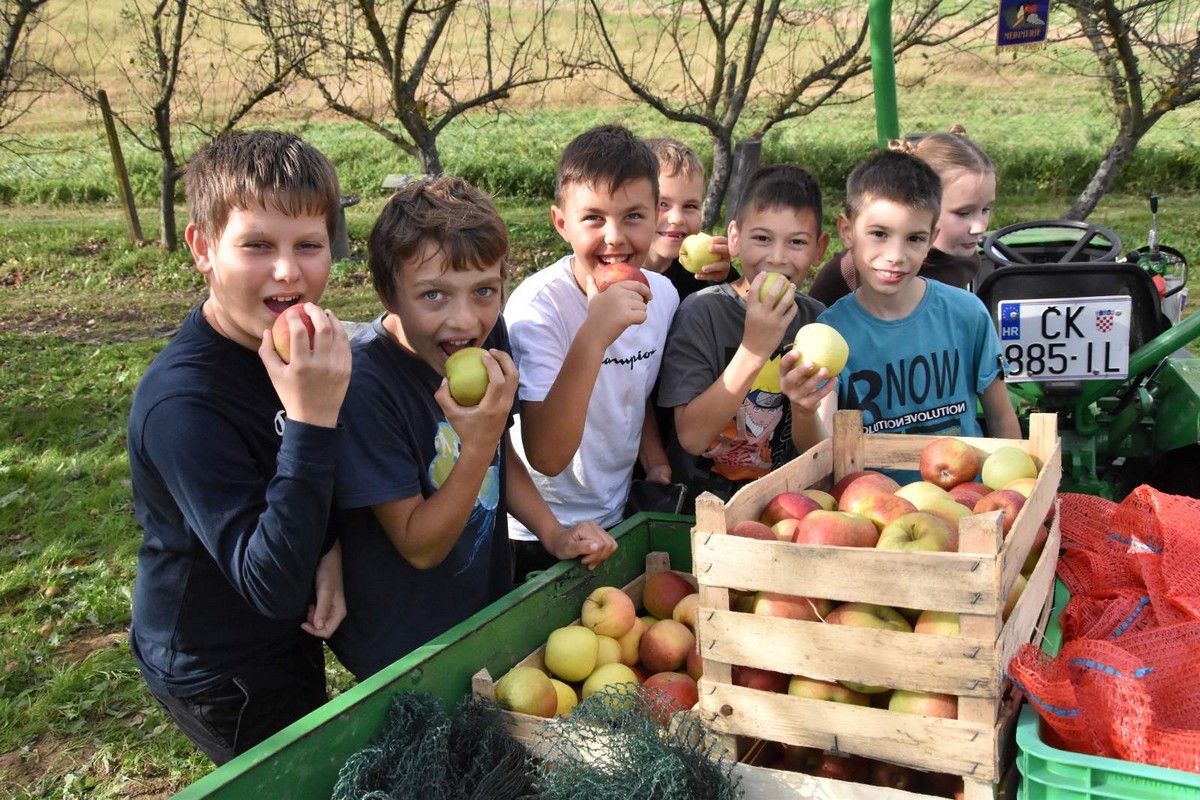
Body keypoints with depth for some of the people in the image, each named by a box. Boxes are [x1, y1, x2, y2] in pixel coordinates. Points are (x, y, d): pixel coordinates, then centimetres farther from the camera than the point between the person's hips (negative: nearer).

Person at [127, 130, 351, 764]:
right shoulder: (182, 404, -33)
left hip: (286, 641, 8)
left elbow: (331, 484, 7)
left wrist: (332, 551, -14)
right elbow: (272, 587, -37)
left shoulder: (286, 340, -9)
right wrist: (311, 417, -44)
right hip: (219, 679, -7)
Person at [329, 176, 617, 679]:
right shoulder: (363, 385, -29)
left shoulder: (486, 336, -9)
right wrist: (479, 443, -36)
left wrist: (553, 533, -4)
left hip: (490, 609, 7)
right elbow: (419, 547, -24)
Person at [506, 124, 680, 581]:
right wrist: (593, 335, -42)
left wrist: (657, 465, -2)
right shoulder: (539, 305, -24)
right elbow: (546, 458, -34)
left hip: (614, 521, 6)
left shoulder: (662, 295, -6)